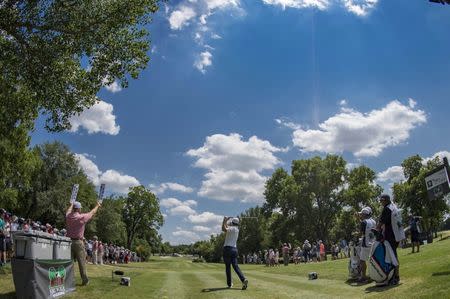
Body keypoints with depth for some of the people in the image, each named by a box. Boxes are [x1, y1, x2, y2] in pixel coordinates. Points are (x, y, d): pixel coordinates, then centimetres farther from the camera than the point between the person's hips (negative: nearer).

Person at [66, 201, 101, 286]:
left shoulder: (68, 216, 3)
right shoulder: (82, 217, -8)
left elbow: (69, 210, 27)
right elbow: (92, 212, 9)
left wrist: (72, 204, 48)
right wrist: (97, 205, 28)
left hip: (69, 241, 4)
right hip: (78, 242, -4)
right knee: (82, 262, 2)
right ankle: (85, 280, 6)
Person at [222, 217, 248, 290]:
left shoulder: (232, 228, -6)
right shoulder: (237, 230, 17)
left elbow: (224, 229, -26)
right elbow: (227, 229, 33)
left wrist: (224, 221, -15)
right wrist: (225, 221, 32)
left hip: (228, 248, -6)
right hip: (234, 249, 6)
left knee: (228, 266, 3)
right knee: (235, 266, -1)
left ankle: (229, 283, 7)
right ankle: (243, 279, -21)